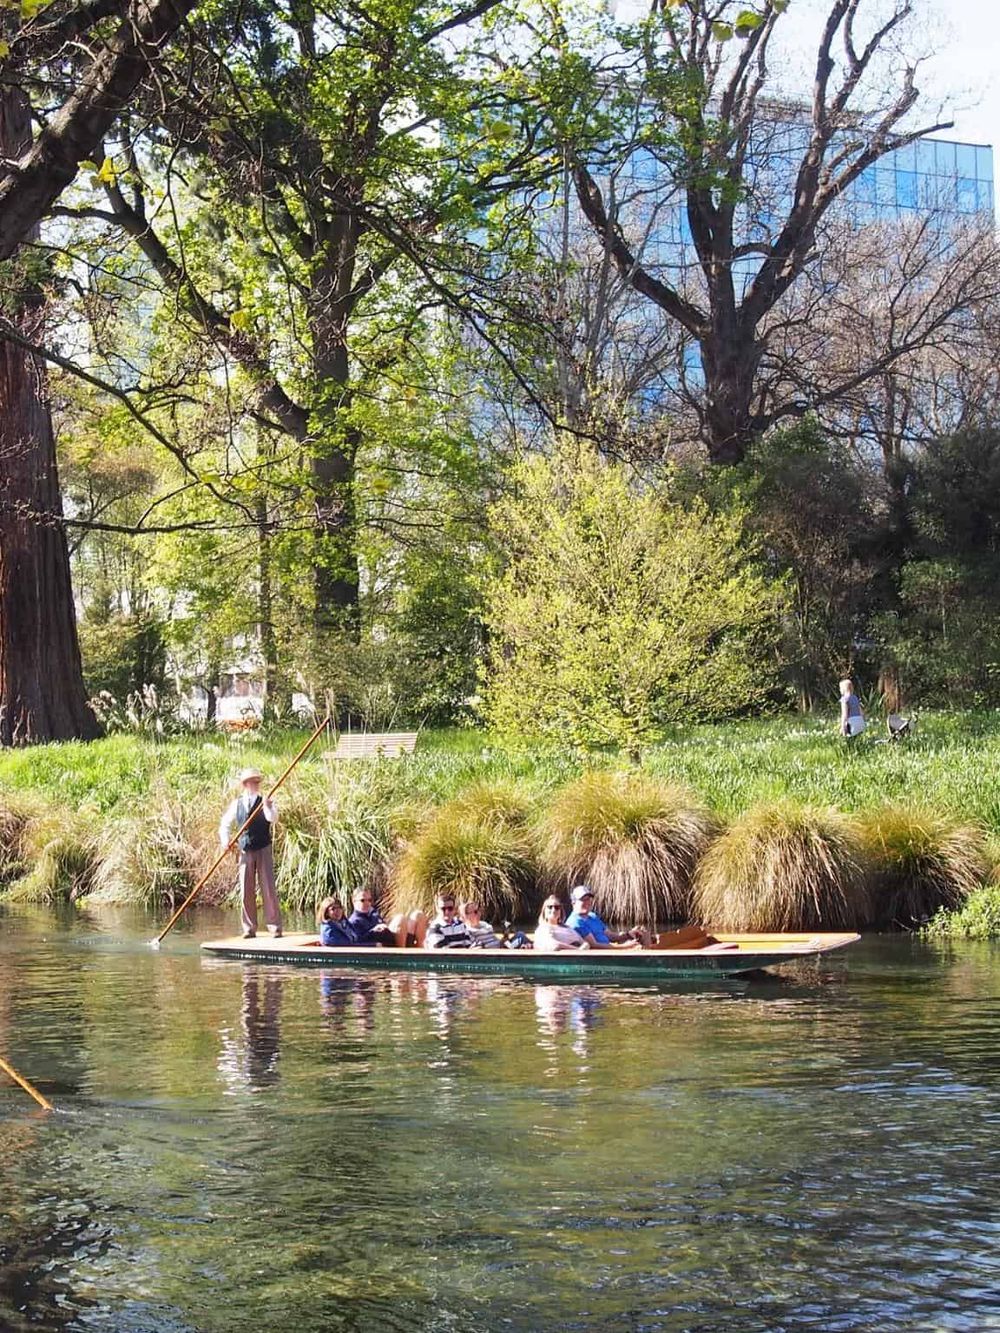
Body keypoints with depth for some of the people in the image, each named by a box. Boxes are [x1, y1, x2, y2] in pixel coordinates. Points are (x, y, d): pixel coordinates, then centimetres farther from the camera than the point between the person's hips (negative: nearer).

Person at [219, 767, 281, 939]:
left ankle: (275, 927, -1)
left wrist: (267, 805, -35)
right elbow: (225, 824, 12)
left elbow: (273, 818, -17)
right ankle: (249, 928, 10)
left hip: (263, 850, -2)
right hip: (245, 852, 2)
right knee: (246, 891, 3)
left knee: (268, 888, -5)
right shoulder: (236, 804, 8)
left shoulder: (265, 801, 1)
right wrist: (225, 841, -4)